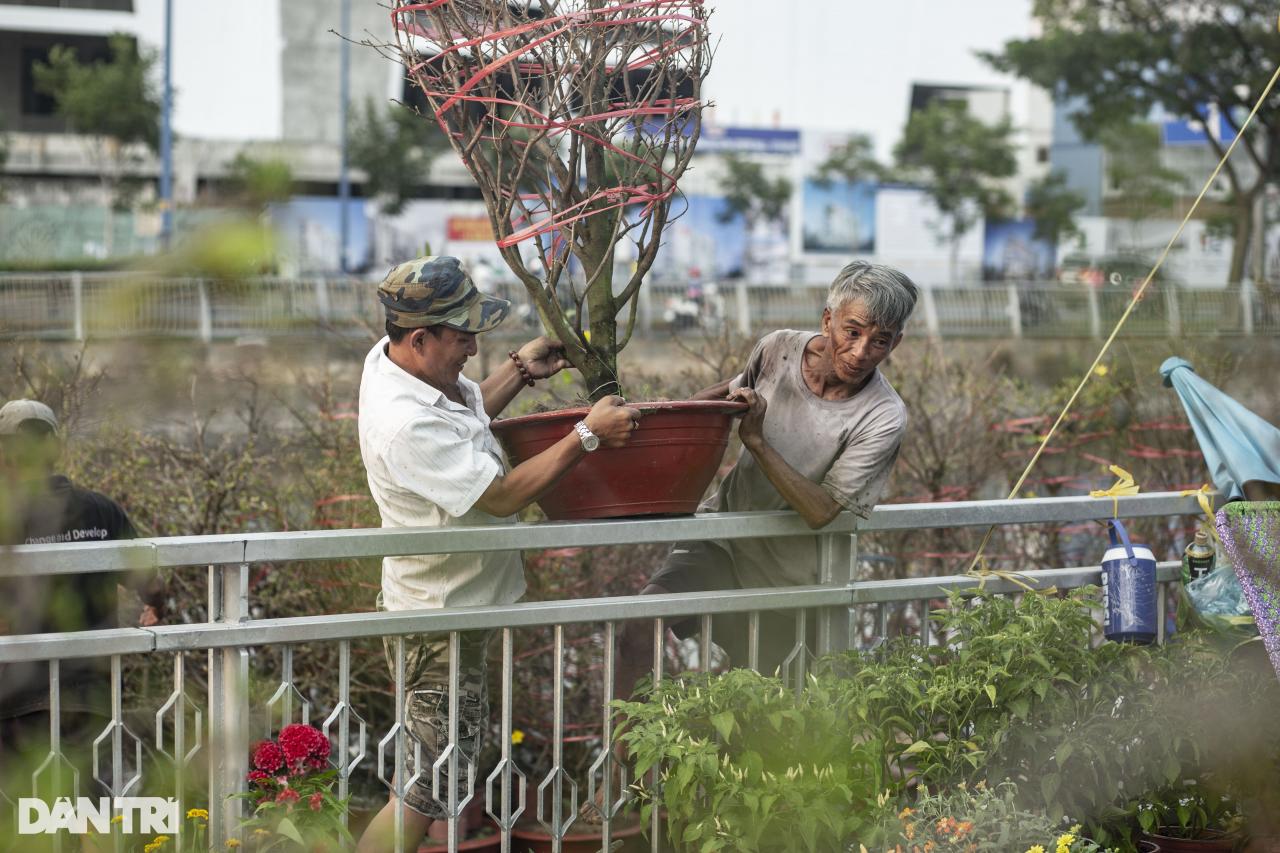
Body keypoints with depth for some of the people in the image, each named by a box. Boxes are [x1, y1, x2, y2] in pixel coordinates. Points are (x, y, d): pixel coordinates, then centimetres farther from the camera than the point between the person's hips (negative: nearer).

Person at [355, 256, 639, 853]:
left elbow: (465, 418, 18)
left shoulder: (392, 357, -3)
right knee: (436, 788, 0)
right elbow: (502, 496, -28)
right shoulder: (405, 426, -33)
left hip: (453, 606, 10)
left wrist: (521, 371, 5)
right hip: (437, 624, -10)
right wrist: (588, 437, -23)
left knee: (458, 756, 23)